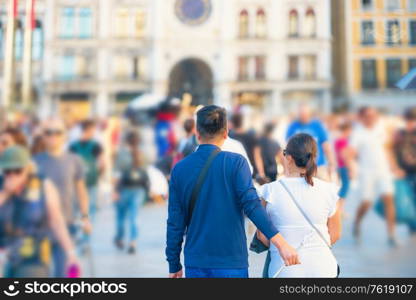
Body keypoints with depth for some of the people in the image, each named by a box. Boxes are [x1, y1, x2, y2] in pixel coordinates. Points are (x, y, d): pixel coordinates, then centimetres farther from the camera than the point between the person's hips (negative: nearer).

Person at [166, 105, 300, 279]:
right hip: (231, 263, -2)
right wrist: (281, 244, -21)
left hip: (195, 264, 3)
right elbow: (252, 205, -20)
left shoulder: (179, 169, 0)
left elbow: (175, 222, 2)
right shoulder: (235, 162, -8)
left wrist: (174, 265, 10)